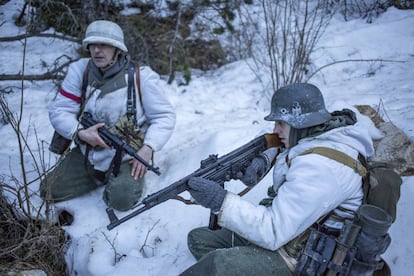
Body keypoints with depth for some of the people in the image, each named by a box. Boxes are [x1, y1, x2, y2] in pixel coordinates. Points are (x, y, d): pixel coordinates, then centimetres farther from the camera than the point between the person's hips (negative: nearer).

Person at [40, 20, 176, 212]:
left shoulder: (141, 77, -12)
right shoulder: (80, 71, -4)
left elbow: (165, 116, -9)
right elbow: (58, 111, -3)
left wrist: (147, 149, -23)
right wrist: (80, 133, -22)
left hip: (126, 158, -4)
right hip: (87, 153, 4)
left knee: (122, 200, -26)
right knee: (49, 191, -2)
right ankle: (101, 177, 21)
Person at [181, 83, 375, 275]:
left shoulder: (318, 167, -28)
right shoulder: (320, 132, 1)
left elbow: (274, 232, -29)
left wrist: (221, 202, -32)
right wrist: (262, 160, 0)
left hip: (299, 259, -10)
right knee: (198, 238, 7)